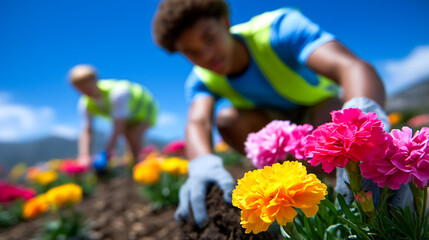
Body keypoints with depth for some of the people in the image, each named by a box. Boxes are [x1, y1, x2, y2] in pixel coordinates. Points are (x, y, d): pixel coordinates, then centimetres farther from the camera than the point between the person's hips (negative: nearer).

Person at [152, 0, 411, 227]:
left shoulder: (278, 27, -31)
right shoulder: (202, 81, -18)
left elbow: (355, 67, -45)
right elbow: (197, 122, -38)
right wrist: (203, 164, -62)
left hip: (323, 105, -3)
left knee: (333, 116, -37)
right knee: (228, 120, -25)